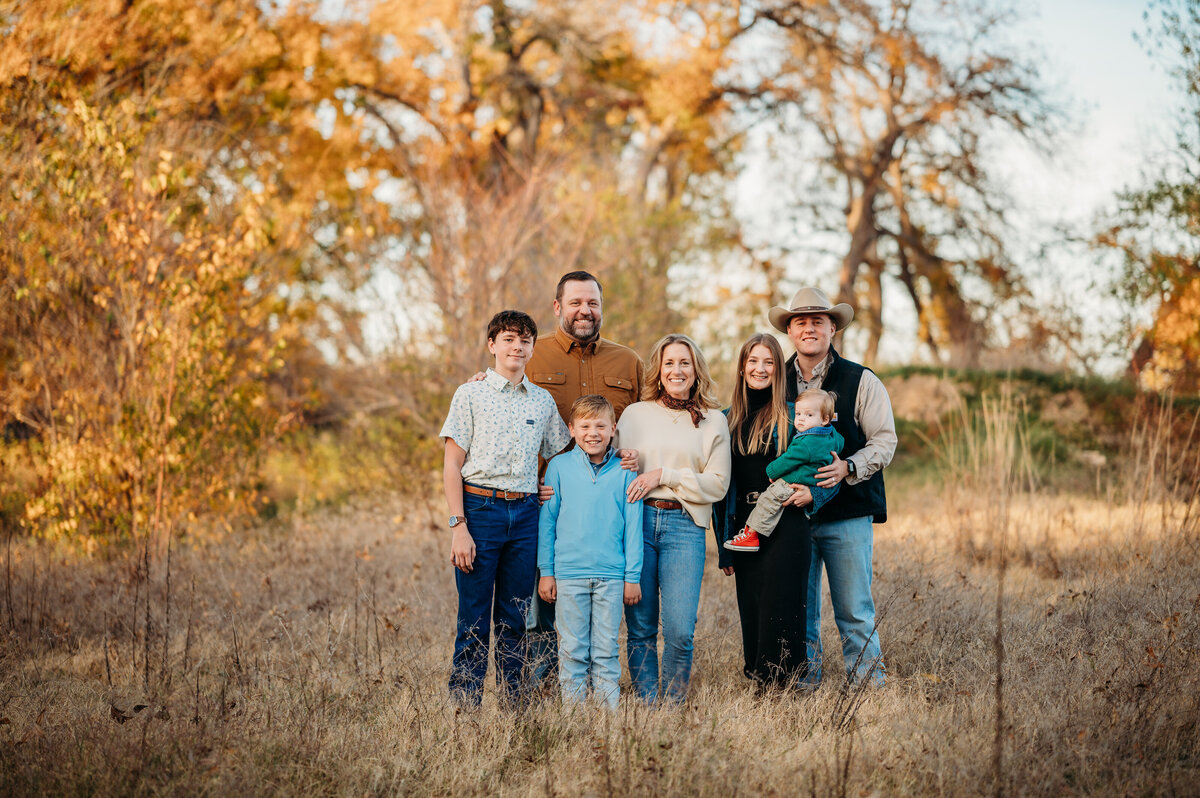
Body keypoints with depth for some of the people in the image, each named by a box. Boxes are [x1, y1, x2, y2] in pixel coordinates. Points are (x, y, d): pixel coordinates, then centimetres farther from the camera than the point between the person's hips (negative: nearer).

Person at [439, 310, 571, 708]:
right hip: (480, 509, -3)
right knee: (474, 619, -3)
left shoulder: (543, 401, 12)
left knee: (515, 619, 8)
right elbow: (452, 467, -2)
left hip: (525, 514, 3)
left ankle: (514, 703, 14)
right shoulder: (470, 395, 1)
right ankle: (465, 707, 3)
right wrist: (459, 526, -10)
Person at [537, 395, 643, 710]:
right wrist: (545, 571, 4)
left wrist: (633, 576, 3)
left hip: (611, 576, 0)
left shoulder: (624, 472, 2)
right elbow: (547, 521, 6)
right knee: (573, 649, 6)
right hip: (569, 574, 0)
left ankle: (610, 710, 12)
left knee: (606, 649, 5)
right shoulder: (559, 467, 2)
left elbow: (633, 526, 5)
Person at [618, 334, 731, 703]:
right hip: (638, 520, 1)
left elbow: (717, 484, 2)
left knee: (679, 631, -9)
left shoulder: (714, 422, 10)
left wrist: (663, 475, -6)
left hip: (684, 525, -1)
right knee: (640, 627, 1)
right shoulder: (635, 414, 12)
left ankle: (673, 706, 7)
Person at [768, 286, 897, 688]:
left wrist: (848, 467, -18)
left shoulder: (861, 381, 4)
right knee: (798, 613, 6)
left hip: (847, 514, -2)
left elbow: (884, 440, 0)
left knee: (856, 612, -2)